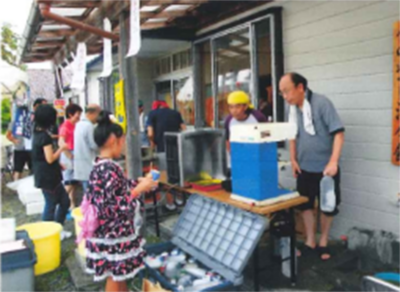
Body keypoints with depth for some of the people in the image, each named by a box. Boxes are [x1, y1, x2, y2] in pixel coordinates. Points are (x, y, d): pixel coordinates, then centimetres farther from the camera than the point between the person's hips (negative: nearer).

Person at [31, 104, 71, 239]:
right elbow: (50, 158, -21)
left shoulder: (38, 134, 10)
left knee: (65, 201, 15)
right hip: (48, 177, -10)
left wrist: (58, 164, 17)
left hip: (48, 176, 10)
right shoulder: (45, 136, -19)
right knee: (51, 205, 2)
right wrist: (62, 148, -8)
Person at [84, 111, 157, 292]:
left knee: (121, 275, 23)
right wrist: (140, 189, -17)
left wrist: (139, 183, 11)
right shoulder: (109, 168, -25)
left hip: (111, 231, 9)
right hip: (113, 234, -9)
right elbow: (117, 205, -26)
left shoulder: (100, 166, 5)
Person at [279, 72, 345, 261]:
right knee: (305, 204, 12)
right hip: (304, 167, 5)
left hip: (325, 168, -5)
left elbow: (338, 132, -20)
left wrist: (333, 162, -26)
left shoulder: (321, 103, -17)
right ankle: (310, 242, 28)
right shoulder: (293, 109, 0)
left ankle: (323, 242, 29)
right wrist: (293, 159, 7)